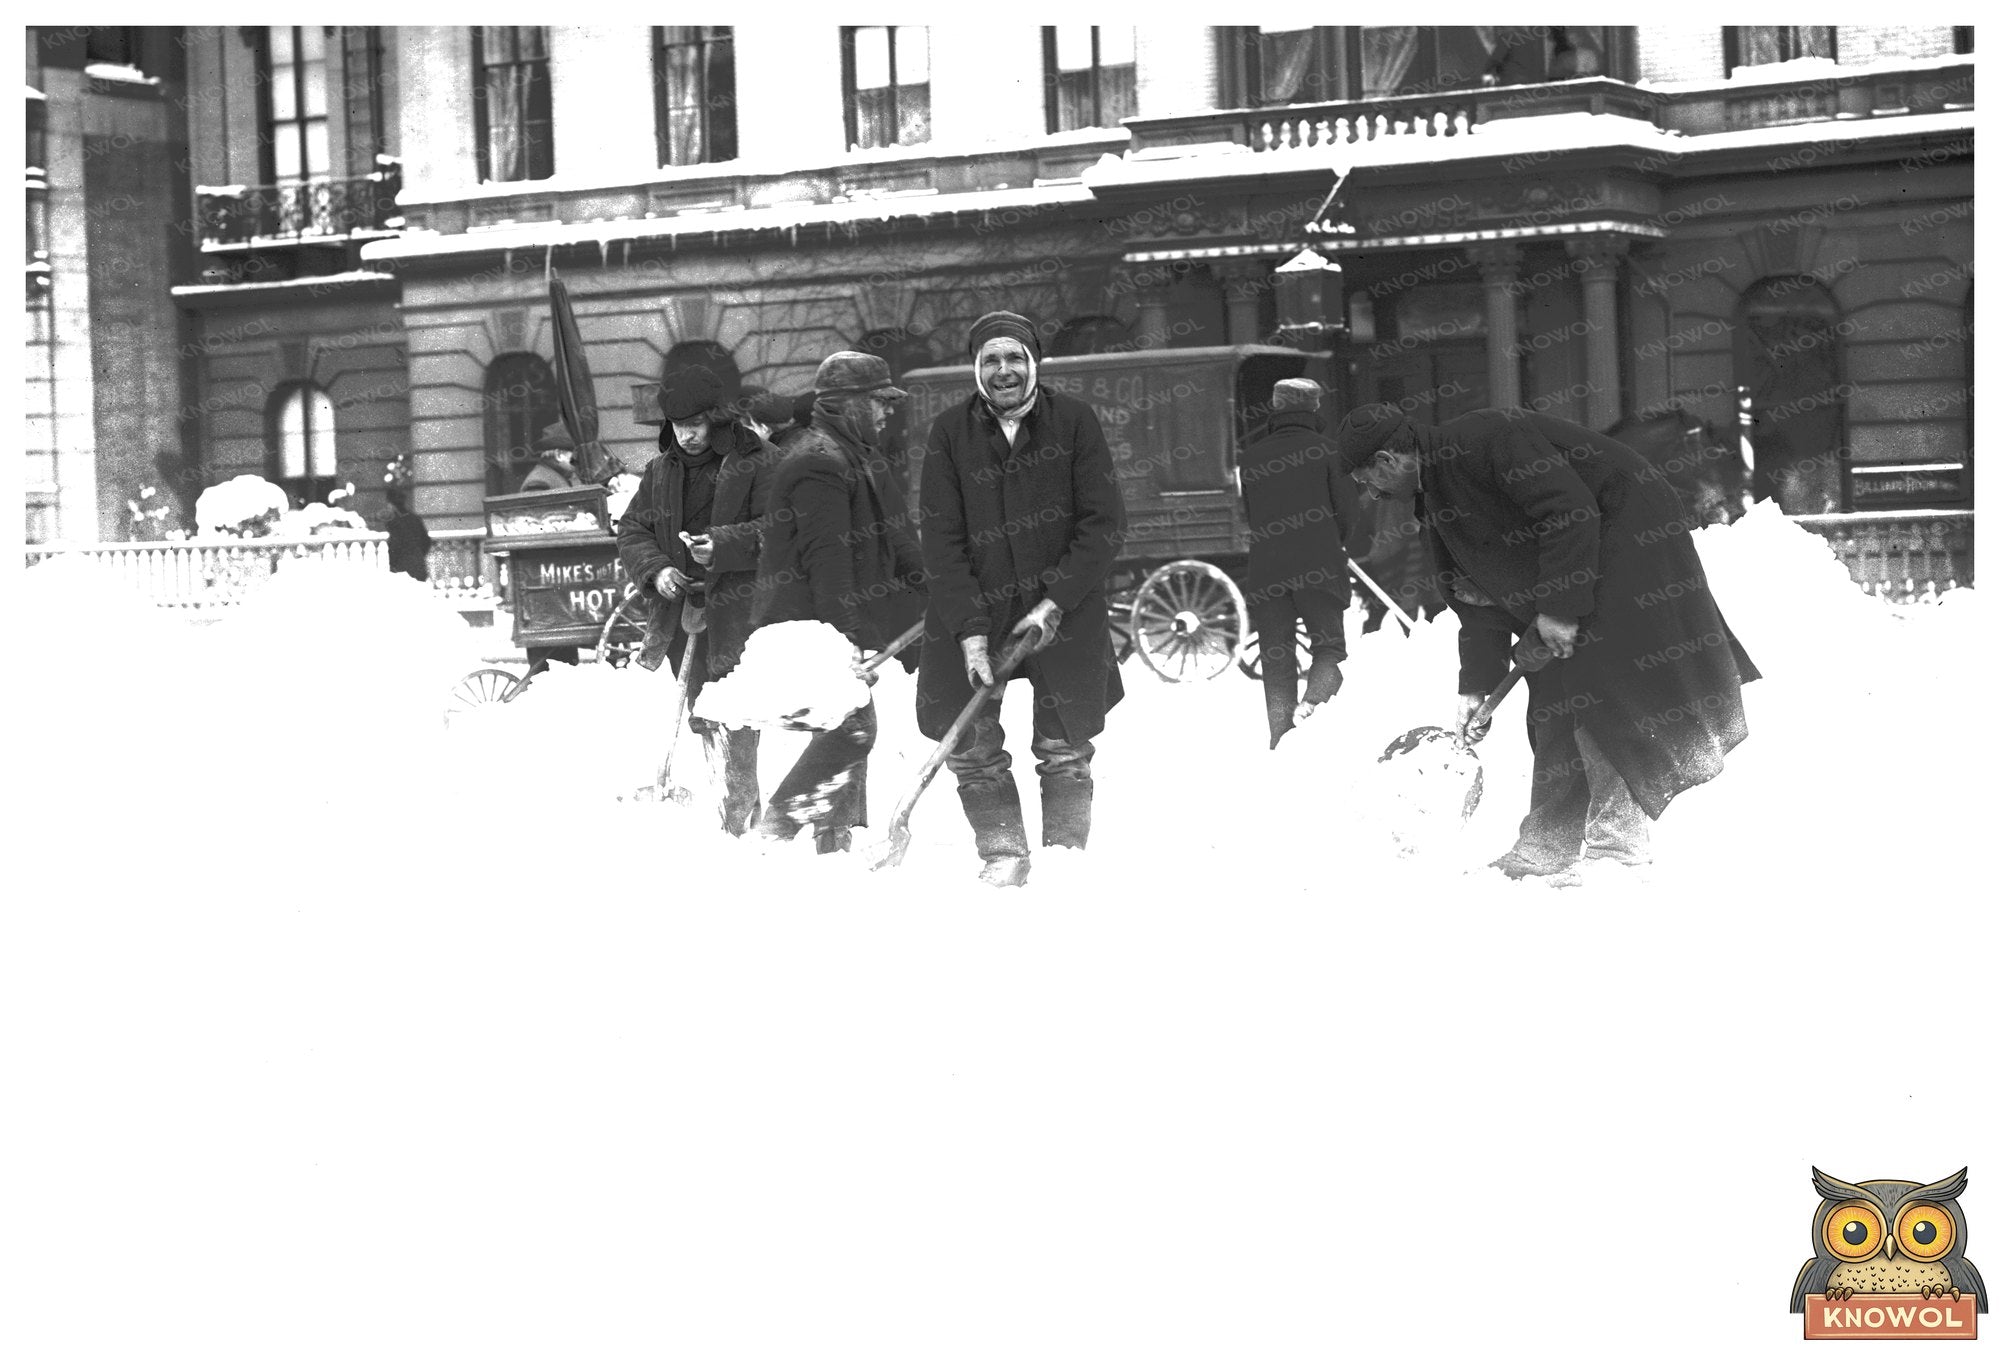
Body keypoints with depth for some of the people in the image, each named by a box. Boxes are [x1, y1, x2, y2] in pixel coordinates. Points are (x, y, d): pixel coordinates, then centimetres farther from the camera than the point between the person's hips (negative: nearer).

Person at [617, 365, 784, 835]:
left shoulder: (758, 463, -2)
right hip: (679, 604, 6)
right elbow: (632, 531, 15)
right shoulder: (661, 472, 16)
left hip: (738, 606, -6)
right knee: (701, 714, 11)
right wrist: (655, 570, -4)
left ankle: (738, 814, -8)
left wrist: (723, 546, -22)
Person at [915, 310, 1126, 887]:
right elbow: (942, 542, -5)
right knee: (971, 747, -2)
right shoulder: (950, 432, -4)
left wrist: (1055, 603, -15)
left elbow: (1104, 525, -6)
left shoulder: (1073, 421, -5)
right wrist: (971, 630, -15)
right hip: (973, 611, 1)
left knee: (1064, 749, 5)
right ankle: (1003, 852, 12)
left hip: (1063, 610, -1)